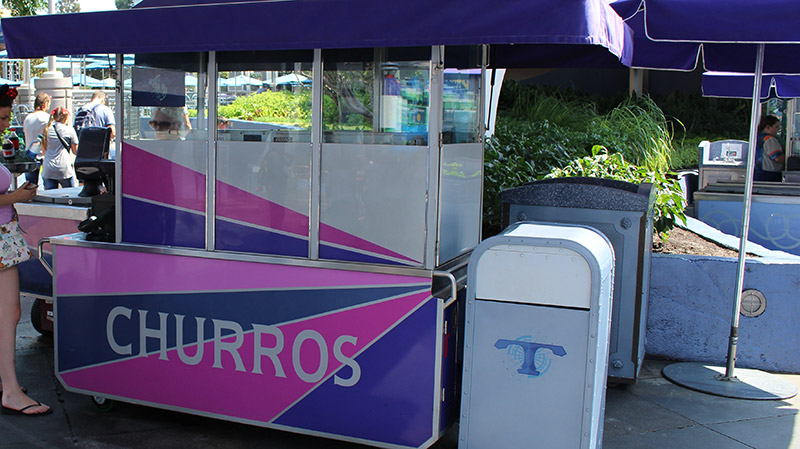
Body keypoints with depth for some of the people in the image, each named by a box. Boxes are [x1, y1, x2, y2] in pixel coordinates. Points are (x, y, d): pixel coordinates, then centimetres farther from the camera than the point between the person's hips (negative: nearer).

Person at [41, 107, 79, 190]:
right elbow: (75, 151, 1)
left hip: (48, 170, 4)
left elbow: (43, 149, 16)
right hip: (64, 170, -4)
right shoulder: (69, 130, -5)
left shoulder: (46, 129, 7)